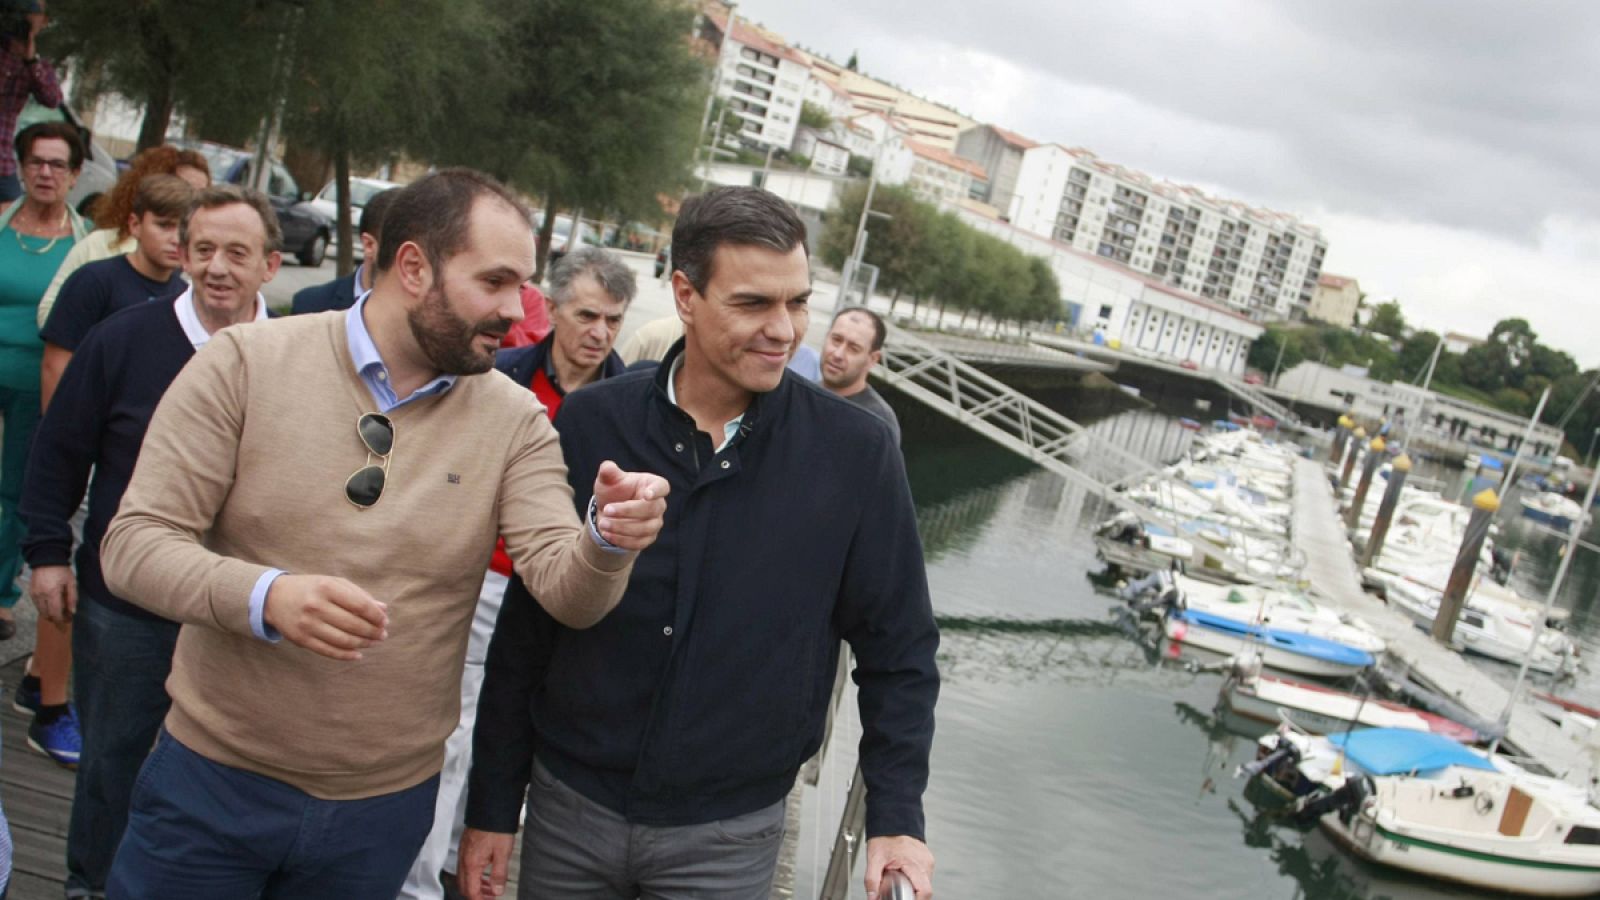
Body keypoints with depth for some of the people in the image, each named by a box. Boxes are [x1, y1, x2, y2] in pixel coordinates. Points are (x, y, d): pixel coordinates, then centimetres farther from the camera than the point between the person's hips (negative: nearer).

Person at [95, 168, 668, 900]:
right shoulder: (244, 364, -9)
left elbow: (566, 593, -12)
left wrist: (606, 540, -34)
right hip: (214, 779, -1)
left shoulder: (515, 422, -3)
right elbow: (133, 544, -11)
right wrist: (264, 596, -30)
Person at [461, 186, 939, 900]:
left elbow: (898, 650, -1)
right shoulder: (590, 424, -7)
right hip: (568, 809, 2)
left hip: (727, 839, -1)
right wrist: (492, 804, 3)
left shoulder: (856, 453, -10)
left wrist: (896, 817, -6)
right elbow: (523, 632, 0)